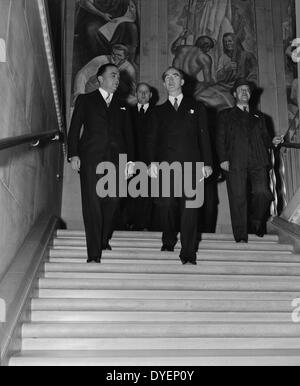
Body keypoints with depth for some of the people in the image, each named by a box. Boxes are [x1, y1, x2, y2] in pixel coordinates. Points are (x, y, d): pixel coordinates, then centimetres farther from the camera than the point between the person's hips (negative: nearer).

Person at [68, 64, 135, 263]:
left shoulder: (122, 106, 21)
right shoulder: (85, 100, 12)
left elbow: (128, 135, 16)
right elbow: (74, 129, 5)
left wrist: (131, 160, 5)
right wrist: (74, 155, -7)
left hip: (116, 159, 3)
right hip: (91, 158, -3)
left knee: (113, 201, 1)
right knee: (93, 204, -8)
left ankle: (104, 240, 22)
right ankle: (94, 252, -5)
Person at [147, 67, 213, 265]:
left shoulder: (197, 107, 16)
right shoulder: (159, 111, 18)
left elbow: (204, 136, 11)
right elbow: (152, 138, 8)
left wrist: (207, 163, 2)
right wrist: (153, 161, -8)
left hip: (190, 163, -1)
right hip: (166, 164, 1)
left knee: (190, 206, -9)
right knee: (168, 205, 0)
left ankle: (189, 252, -7)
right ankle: (169, 240, 22)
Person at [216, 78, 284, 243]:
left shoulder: (259, 116, 26)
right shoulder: (225, 115, 18)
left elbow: (264, 138, 24)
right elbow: (220, 139, 8)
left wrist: (273, 141, 0)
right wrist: (223, 159, -6)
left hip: (258, 162, 2)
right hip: (235, 163, -2)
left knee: (263, 194, -14)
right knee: (238, 198, -7)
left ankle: (256, 224, 12)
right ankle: (241, 237, 0)